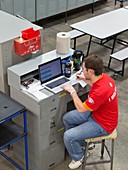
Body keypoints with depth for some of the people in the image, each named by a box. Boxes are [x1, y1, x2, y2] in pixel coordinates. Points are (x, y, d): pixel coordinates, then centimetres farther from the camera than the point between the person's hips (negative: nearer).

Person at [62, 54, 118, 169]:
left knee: (68, 136, -14)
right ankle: (81, 143, 32)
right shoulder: (103, 76, -10)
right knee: (67, 118, 11)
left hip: (103, 125, -9)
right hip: (95, 112, 9)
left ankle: (78, 157, 16)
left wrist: (72, 91, -12)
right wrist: (86, 79, 13)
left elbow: (81, 109, -23)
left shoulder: (100, 91, -37)